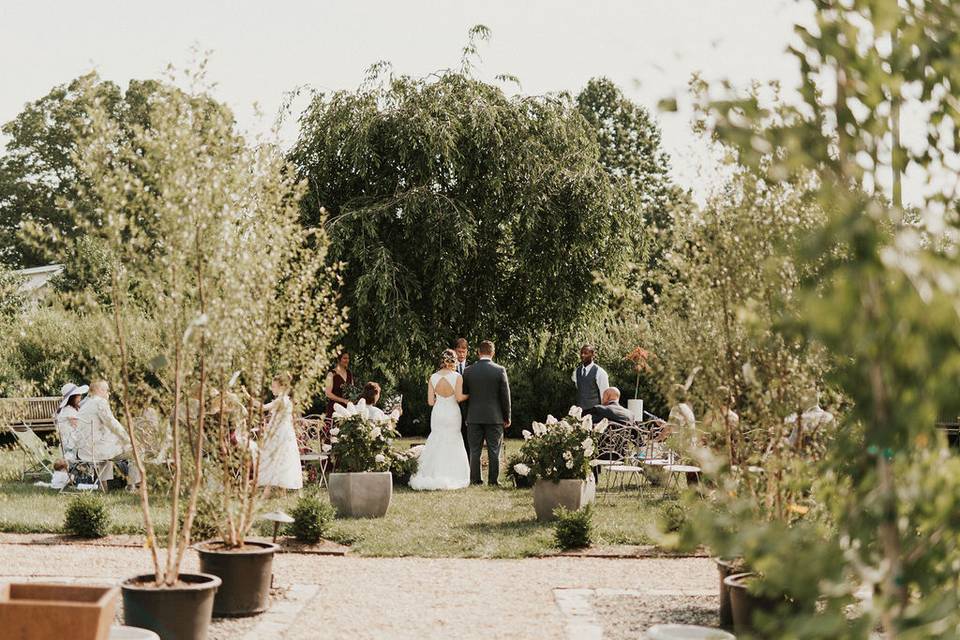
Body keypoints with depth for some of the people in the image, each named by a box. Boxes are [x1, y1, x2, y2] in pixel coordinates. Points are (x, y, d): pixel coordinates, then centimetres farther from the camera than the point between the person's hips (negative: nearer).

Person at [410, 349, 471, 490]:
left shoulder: (433, 377, -1)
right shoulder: (457, 377, -11)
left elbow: (430, 401, 0)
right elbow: (459, 397, -18)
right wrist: (469, 395, 1)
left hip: (438, 412, 3)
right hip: (452, 413, -2)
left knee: (436, 443, 12)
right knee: (452, 444, 8)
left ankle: (433, 475, 8)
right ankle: (451, 477, 7)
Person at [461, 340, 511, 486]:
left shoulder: (468, 371, -2)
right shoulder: (500, 370, -6)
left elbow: (463, 394, 5)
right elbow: (505, 396, -4)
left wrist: (466, 417, 18)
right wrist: (507, 417, 6)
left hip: (474, 417, 1)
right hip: (495, 417, -1)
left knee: (474, 451, 8)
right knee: (494, 451, 5)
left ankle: (475, 479, 9)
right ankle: (493, 480, 7)